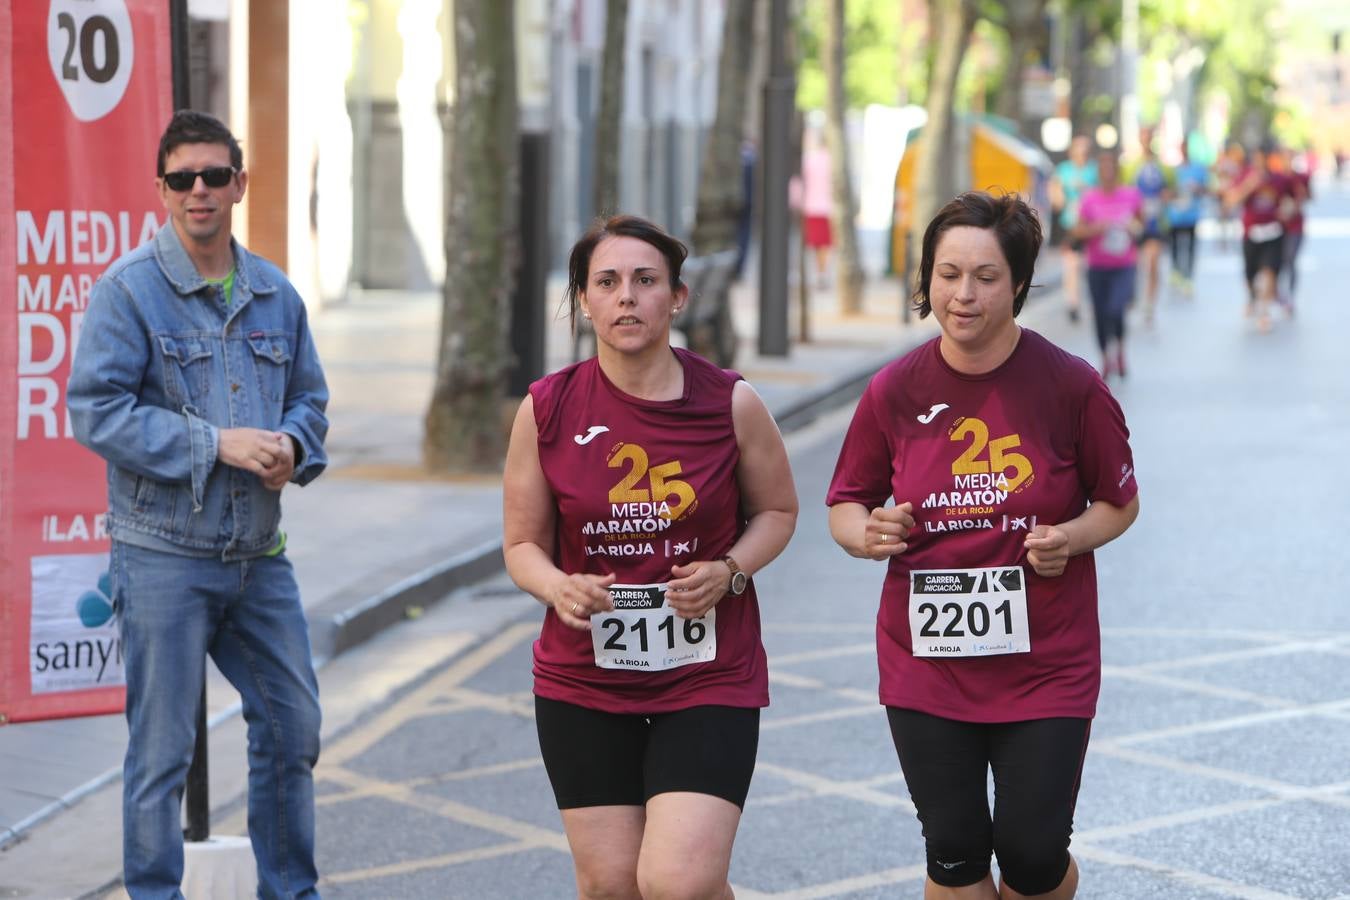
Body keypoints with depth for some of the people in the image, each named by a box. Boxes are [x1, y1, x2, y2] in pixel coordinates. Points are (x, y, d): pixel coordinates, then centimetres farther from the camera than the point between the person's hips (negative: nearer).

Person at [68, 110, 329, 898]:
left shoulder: (276, 294, 10)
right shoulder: (128, 290, -8)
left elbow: (309, 397, 19)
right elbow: (99, 411, -14)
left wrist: (292, 446, -5)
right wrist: (216, 443, -19)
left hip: (260, 552, 6)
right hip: (165, 554, -6)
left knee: (292, 726, 12)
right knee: (162, 749, -1)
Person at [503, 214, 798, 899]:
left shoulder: (730, 403, -5)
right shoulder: (546, 409, -4)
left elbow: (776, 510, 10)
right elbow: (522, 543, 4)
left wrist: (729, 572, -10)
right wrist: (560, 588, -18)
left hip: (709, 680, -2)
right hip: (583, 683, 2)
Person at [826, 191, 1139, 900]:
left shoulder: (1071, 387, -8)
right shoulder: (895, 391, -3)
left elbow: (1119, 501, 5)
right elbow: (846, 503, 9)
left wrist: (1069, 537, -16)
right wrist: (866, 534, -14)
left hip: (1046, 663, -1)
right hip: (926, 664, 2)